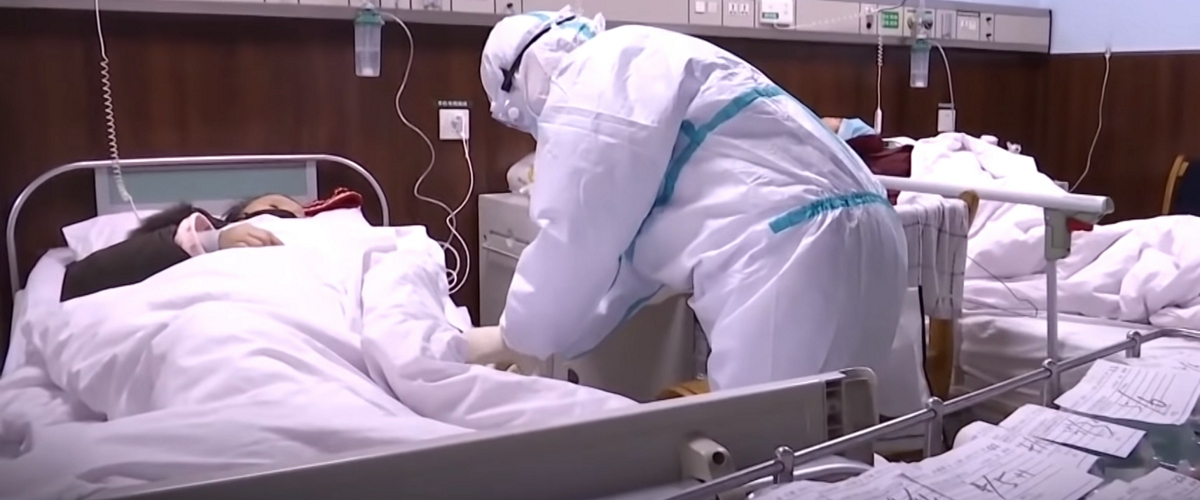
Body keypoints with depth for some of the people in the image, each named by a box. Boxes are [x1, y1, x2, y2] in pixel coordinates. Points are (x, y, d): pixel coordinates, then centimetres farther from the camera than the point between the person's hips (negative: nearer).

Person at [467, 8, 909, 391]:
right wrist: (538, 338, 24)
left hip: (790, 254, -10)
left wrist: (516, 337, 11)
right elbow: (625, 239, 25)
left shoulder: (593, 80, -3)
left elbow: (576, 234, -4)